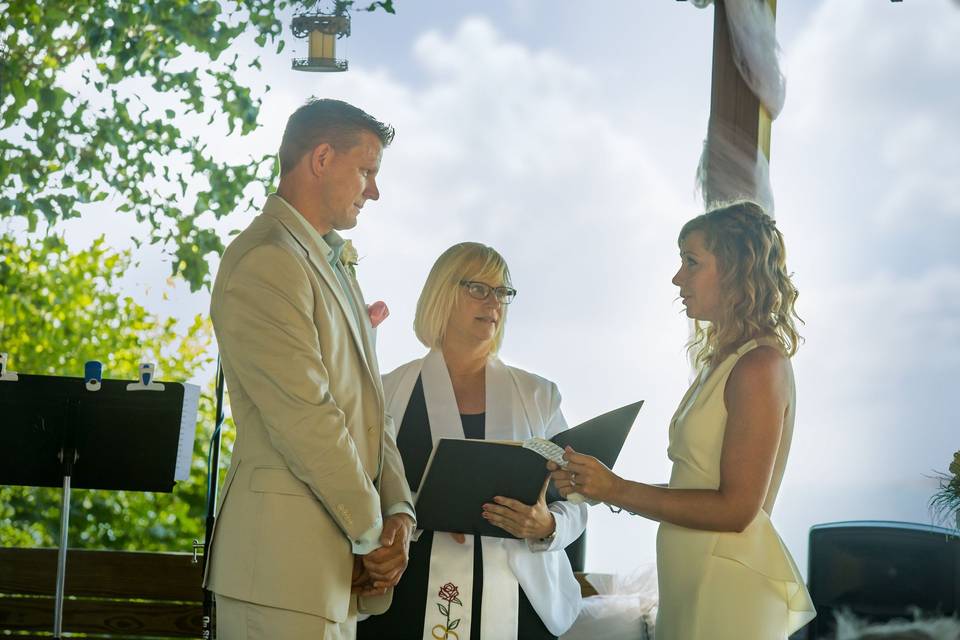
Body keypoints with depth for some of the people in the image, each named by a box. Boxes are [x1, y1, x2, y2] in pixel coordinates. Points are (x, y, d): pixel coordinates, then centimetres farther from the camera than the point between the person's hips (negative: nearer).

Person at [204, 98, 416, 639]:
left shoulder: (334, 265, 21)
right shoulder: (267, 261, -12)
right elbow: (304, 418, -17)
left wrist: (398, 512, 3)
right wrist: (371, 533, -10)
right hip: (289, 552, -9)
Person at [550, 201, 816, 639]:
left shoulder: (761, 365, -14)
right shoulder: (721, 361, 13)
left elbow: (735, 508, -18)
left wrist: (619, 491, -14)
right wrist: (597, 485, 4)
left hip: (730, 587, -8)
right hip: (693, 584, 8)